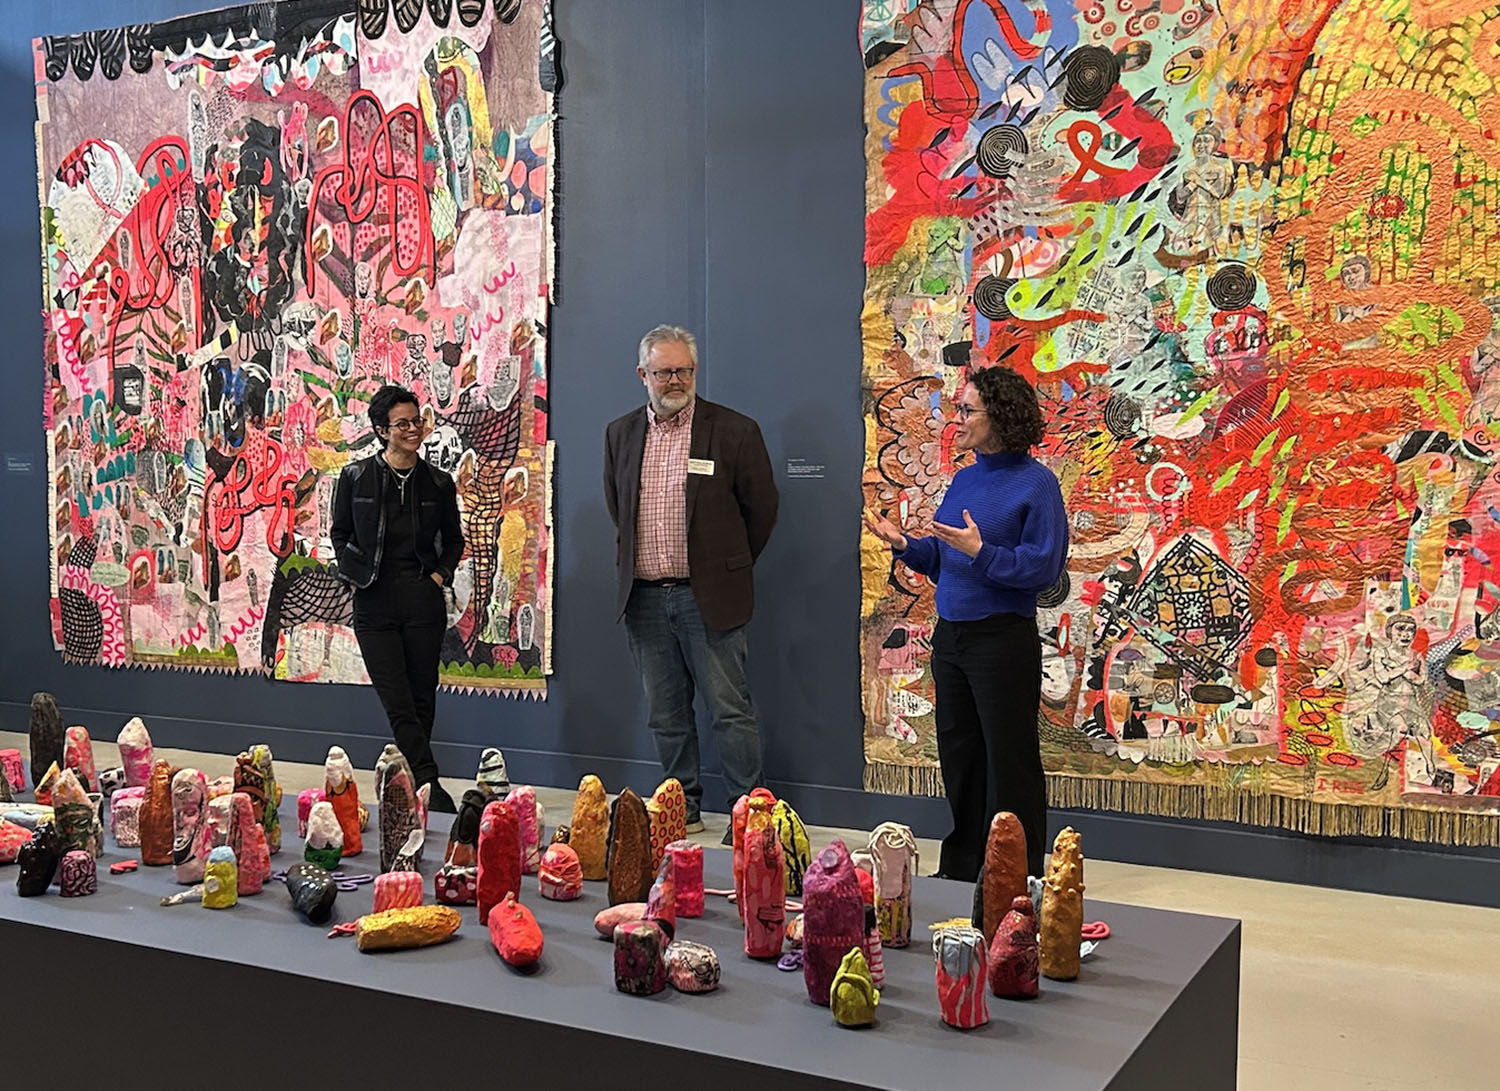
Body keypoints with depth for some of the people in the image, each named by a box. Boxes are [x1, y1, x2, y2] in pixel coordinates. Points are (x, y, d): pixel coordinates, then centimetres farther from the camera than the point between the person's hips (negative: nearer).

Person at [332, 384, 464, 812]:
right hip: (375, 602, -2)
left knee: (422, 700, 6)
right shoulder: (356, 477, 3)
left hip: (423, 600, 2)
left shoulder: (438, 483, 7)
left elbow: (453, 539, 19)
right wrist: (355, 572, -2)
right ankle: (431, 787, -8)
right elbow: (340, 533, 12)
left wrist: (442, 572, 3)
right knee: (398, 704, -8)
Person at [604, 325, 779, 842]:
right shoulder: (620, 433, 9)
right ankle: (683, 807, 24)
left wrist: (727, 568, 8)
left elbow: (762, 508, 3)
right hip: (644, 596, 4)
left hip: (707, 597, -4)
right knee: (665, 714, 12)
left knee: (730, 709, -1)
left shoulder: (735, 431, -4)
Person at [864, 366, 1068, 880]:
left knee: (1009, 762, 2)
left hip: (1003, 640, -8)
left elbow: (1044, 566, -17)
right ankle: (961, 870, 30)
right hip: (950, 636, 8)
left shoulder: (1035, 483, -11)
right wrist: (904, 544, 1)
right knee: (958, 757, 16)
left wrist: (981, 552, -25)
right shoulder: (964, 479, 12)